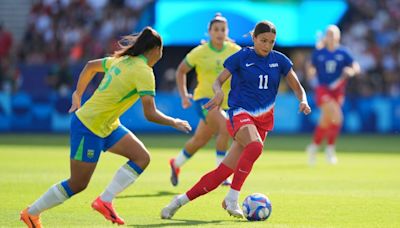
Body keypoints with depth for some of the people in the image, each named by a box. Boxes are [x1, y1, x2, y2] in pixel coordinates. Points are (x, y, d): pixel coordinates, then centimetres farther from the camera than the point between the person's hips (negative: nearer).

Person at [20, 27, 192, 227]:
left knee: (142, 158, -1)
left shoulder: (123, 60, 6)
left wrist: (77, 95, 26)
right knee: (77, 185, 1)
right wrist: (174, 123, -8)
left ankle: (105, 200, -1)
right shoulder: (144, 72, -19)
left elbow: (91, 65, 19)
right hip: (88, 128, -9)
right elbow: (150, 114, -23)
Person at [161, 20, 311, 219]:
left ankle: (182, 199, 7)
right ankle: (232, 198, -27)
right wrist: (219, 93, -24)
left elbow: (297, 87, 10)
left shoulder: (279, 60, 6)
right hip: (240, 112, -4)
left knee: (224, 172, -4)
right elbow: (218, 81, -1)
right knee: (255, 146, -37)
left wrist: (303, 101, -12)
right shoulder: (241, 57, -3)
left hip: (263, 119, 4)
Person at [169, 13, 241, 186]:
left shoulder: (235, 50, -2)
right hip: (204, 98, -5)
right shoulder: (199, 52, -7)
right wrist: (183, 95, -3)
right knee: (225, 128, -29)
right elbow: (181, 71, 6)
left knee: (200, 140, 16)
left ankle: (176, 164, 43)